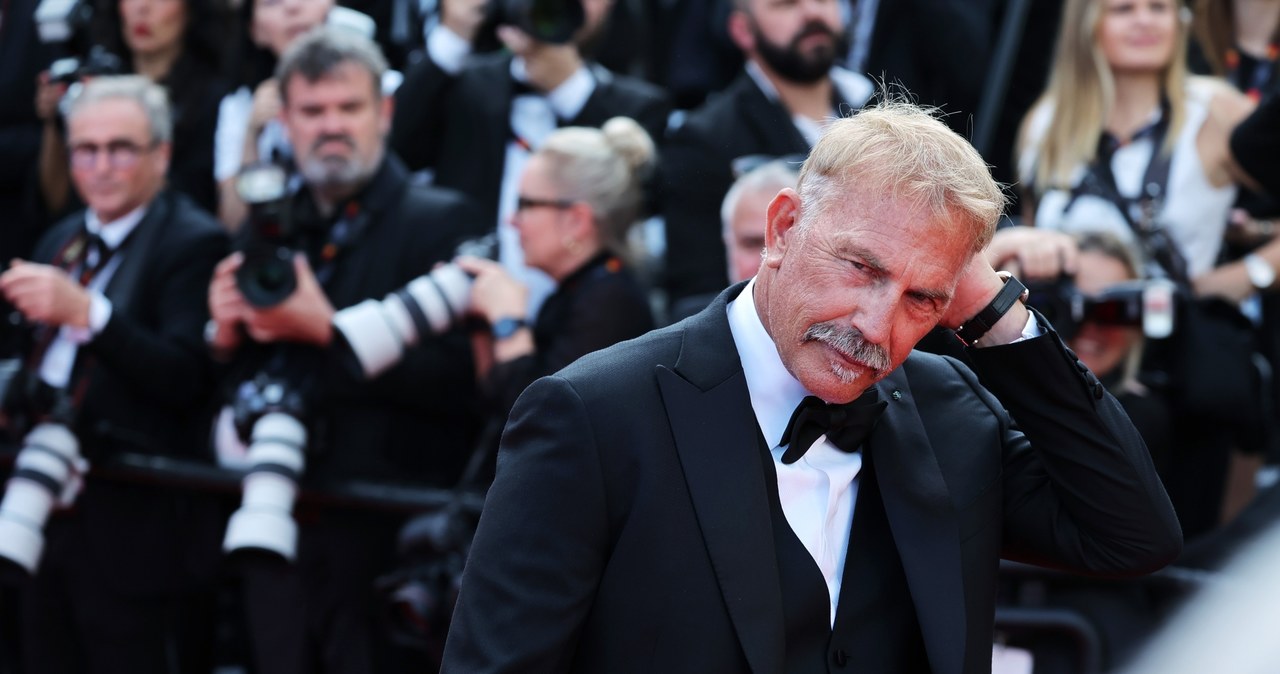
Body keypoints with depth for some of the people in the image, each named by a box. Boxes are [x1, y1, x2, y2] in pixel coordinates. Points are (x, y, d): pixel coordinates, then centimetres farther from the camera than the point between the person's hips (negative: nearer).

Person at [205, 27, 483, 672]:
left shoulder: (441, 221, -4)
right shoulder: (267, 228, 14)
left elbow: (459, 381, -16)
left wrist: (328, 330, -20)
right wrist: (224, 334, -4)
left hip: (385, 542, -6)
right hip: (276, 535, 6)